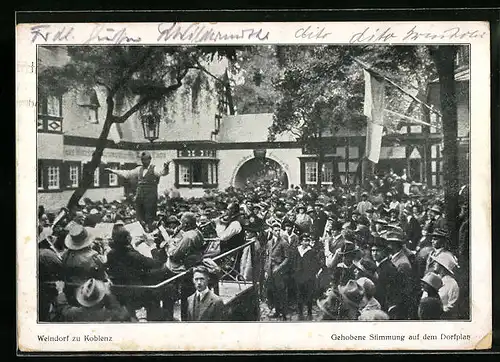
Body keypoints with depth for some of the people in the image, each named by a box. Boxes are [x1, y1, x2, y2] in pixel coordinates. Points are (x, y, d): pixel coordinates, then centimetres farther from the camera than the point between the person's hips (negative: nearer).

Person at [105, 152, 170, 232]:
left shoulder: (154, 169, -1)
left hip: (150, 198, -6)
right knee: (140, 216, 6)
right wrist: (112, 171, 25)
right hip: (139, 197, 6)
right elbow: (127, 174, 25)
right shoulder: (139, 169, 18)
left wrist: (165, 167, -45)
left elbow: (162, 173, -21)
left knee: (149, 217, -7)